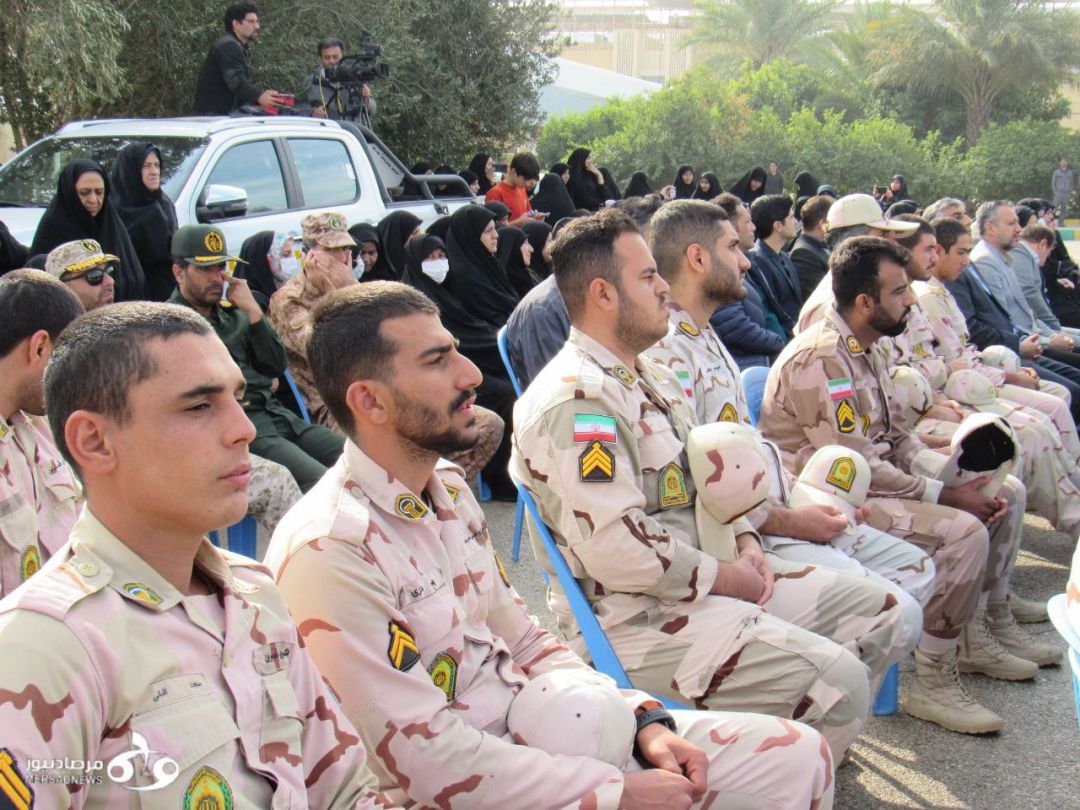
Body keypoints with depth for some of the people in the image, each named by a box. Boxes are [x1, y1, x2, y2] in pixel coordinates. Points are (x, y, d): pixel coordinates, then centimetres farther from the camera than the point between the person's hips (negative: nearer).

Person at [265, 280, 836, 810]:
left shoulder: (447, 487, 7)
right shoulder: (329, 552, -21)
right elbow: (429, 761, -21)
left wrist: (645, 719, -1)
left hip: (528, 728, 8)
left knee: (797, 755, 2)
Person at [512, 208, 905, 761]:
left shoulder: (651, 378, 16)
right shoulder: (573, 401, -19)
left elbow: (706, 479, 25)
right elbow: (618, 552, -26)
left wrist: (745, 542, 5)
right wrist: (727, 576, -13)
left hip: (703, 583, 10)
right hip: (631, 618, -10)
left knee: (877, 612, 11)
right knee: (835, 677, -23)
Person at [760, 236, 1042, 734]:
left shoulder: (864, 350, 10)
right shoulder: (819, 358, -21)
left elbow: (898, 436, 14)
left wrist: (958, 478, -2)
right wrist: (945, 495, -17)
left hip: (875, 480, 10)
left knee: (1008, 492, 10)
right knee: (964, 532, -27)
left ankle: (978, 634, 19)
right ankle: (932, 683, -14)